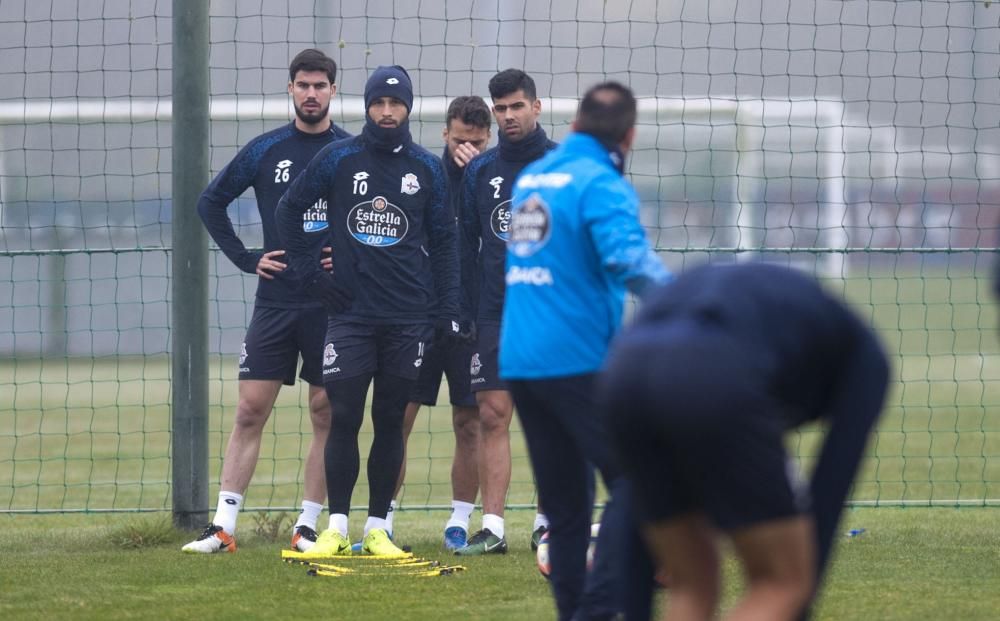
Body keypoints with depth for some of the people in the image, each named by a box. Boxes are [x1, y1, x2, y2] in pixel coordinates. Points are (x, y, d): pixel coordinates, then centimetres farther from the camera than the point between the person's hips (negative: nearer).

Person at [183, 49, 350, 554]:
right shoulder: (265, 151, 5)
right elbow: (211, 201, 13)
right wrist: (245, 258, 5)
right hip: (275, 301, 1)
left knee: (326, 415, 1)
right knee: (250, 410, -3)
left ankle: (308, 527, 8)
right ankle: (223, 526, -3)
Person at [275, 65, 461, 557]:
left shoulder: (426, 168, 7)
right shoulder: (338, 160, 3)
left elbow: (444, 240, 11)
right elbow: (288, 210, 11)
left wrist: (447, 309, 5)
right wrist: (307, 272, 3)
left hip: (407, 317, 1)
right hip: (349, 311, -1)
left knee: (390, 421, 4)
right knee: (344, 419, -5)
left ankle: (378, 528, 9)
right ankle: (336, 527, 1)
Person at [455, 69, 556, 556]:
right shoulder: (479, 172, 9)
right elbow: (466, 246, 11)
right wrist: (464, 313, 4)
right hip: (494, 315, 2)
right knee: (492, 416, -2)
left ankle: (548, 523, 9)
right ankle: (492, 528, -1)